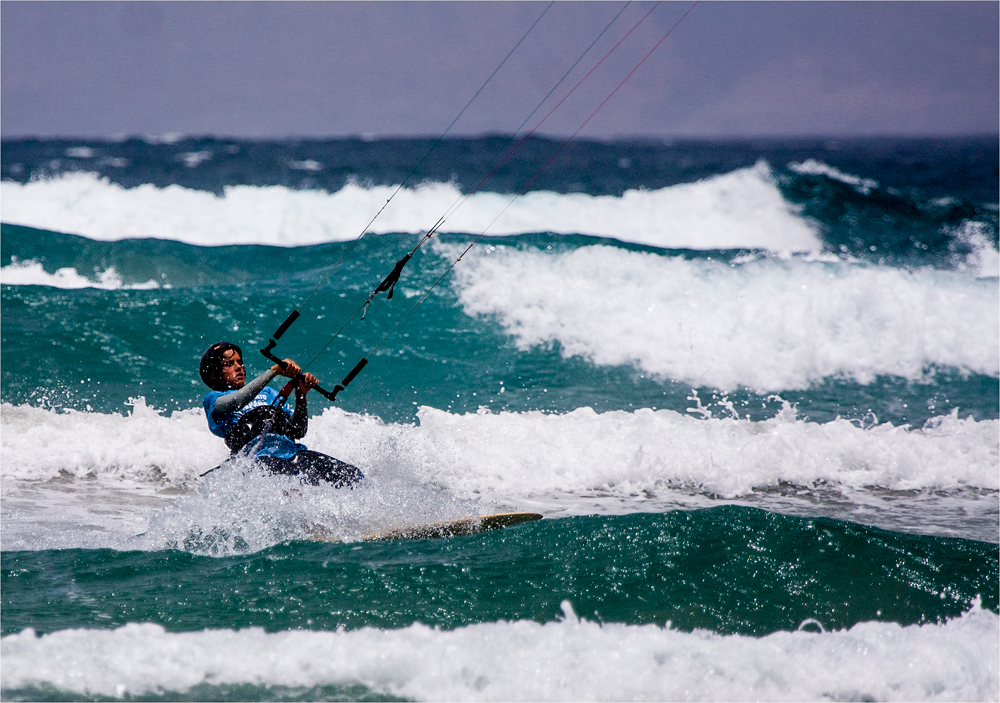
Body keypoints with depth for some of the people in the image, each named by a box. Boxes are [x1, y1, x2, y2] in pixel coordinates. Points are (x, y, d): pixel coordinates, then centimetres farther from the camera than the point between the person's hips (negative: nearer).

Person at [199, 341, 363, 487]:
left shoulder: (266, 392, 33)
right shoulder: (213, 399, 17)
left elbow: (297, 432, 24)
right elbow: (236, 402, -9)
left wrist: (301, 396, 7)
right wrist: (274, 371, -12)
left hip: (291, 450, 6)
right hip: (259, 456, -6)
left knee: (353, 476, -17)